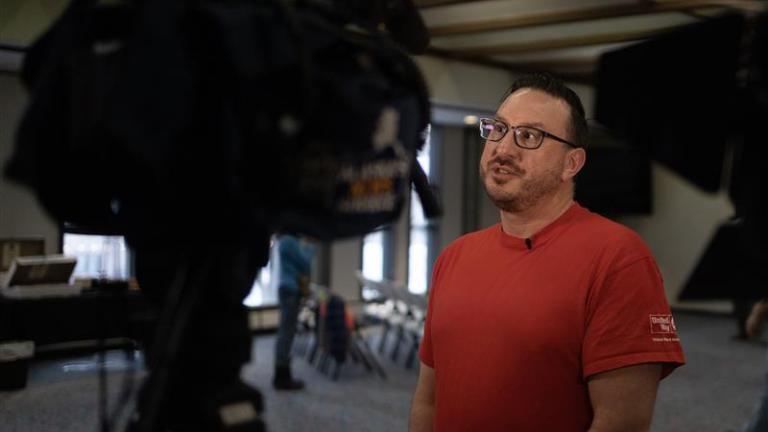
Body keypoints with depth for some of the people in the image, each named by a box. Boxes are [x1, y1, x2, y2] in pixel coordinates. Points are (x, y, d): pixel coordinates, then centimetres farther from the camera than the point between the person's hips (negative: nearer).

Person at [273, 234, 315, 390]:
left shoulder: (286, 240, 16)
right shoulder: (289, 241, -14)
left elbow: (297, 264, 20)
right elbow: (305, 263, -13)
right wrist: (309, 248, 3)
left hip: (288, 289, 10)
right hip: (291, 290, -10)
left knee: (285, 332, 11)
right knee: (287, 333, -7)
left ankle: (282, 376, 16)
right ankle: (283, 378, -4)